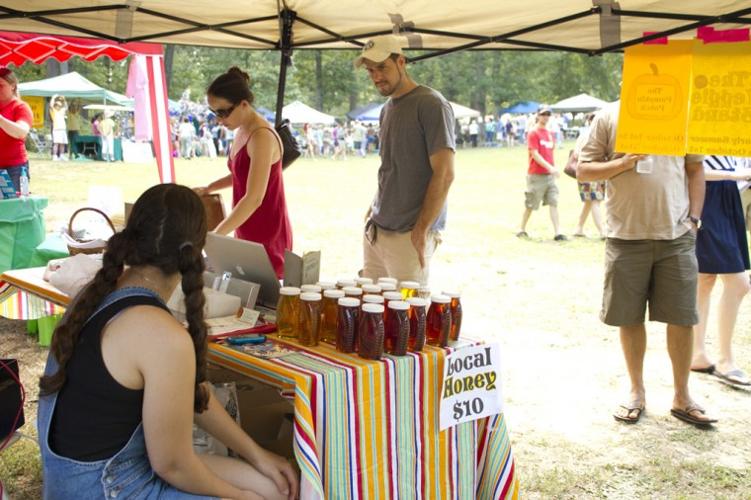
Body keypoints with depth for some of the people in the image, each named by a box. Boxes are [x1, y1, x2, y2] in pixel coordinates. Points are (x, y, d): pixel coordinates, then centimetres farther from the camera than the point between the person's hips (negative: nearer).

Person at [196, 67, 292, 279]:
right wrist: (208, 188, 15)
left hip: (266, 237, -9)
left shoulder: (262, 137, -21)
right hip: (246, 233, 9)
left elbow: (254, 198, -28)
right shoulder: (242, 132, 7)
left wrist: (214, 236, -30)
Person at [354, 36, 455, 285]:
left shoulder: (431, 104, -10)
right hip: (375, 229, 8)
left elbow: (444, 174, -15)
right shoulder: (387, 109, 15)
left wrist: (422, 229, -18)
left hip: (408, 235, -7)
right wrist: (373, 211, 13)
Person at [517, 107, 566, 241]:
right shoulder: (533, 133, -9)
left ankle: (557, 233, -5)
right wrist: (550, 167, -24)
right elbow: (535, 154, -17)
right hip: (536, 175, -6)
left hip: (550, 174, 6)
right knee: (530, 205, 4)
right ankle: (521, 230, 21)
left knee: (554, 203, -2)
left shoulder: (549, 133, 13)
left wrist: (553, 168, 12)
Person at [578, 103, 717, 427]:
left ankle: (681, 397, 20)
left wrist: (693, 218, 3)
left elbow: (695, 169, 12)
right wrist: (624, 162, -14)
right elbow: (583, 170, 1)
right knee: (630, 317, 7)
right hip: (627, 236, -1)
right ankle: (637, 392, 25)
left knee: (682, 317, 4)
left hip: (676, 236, 2)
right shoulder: (609, 117, 1)